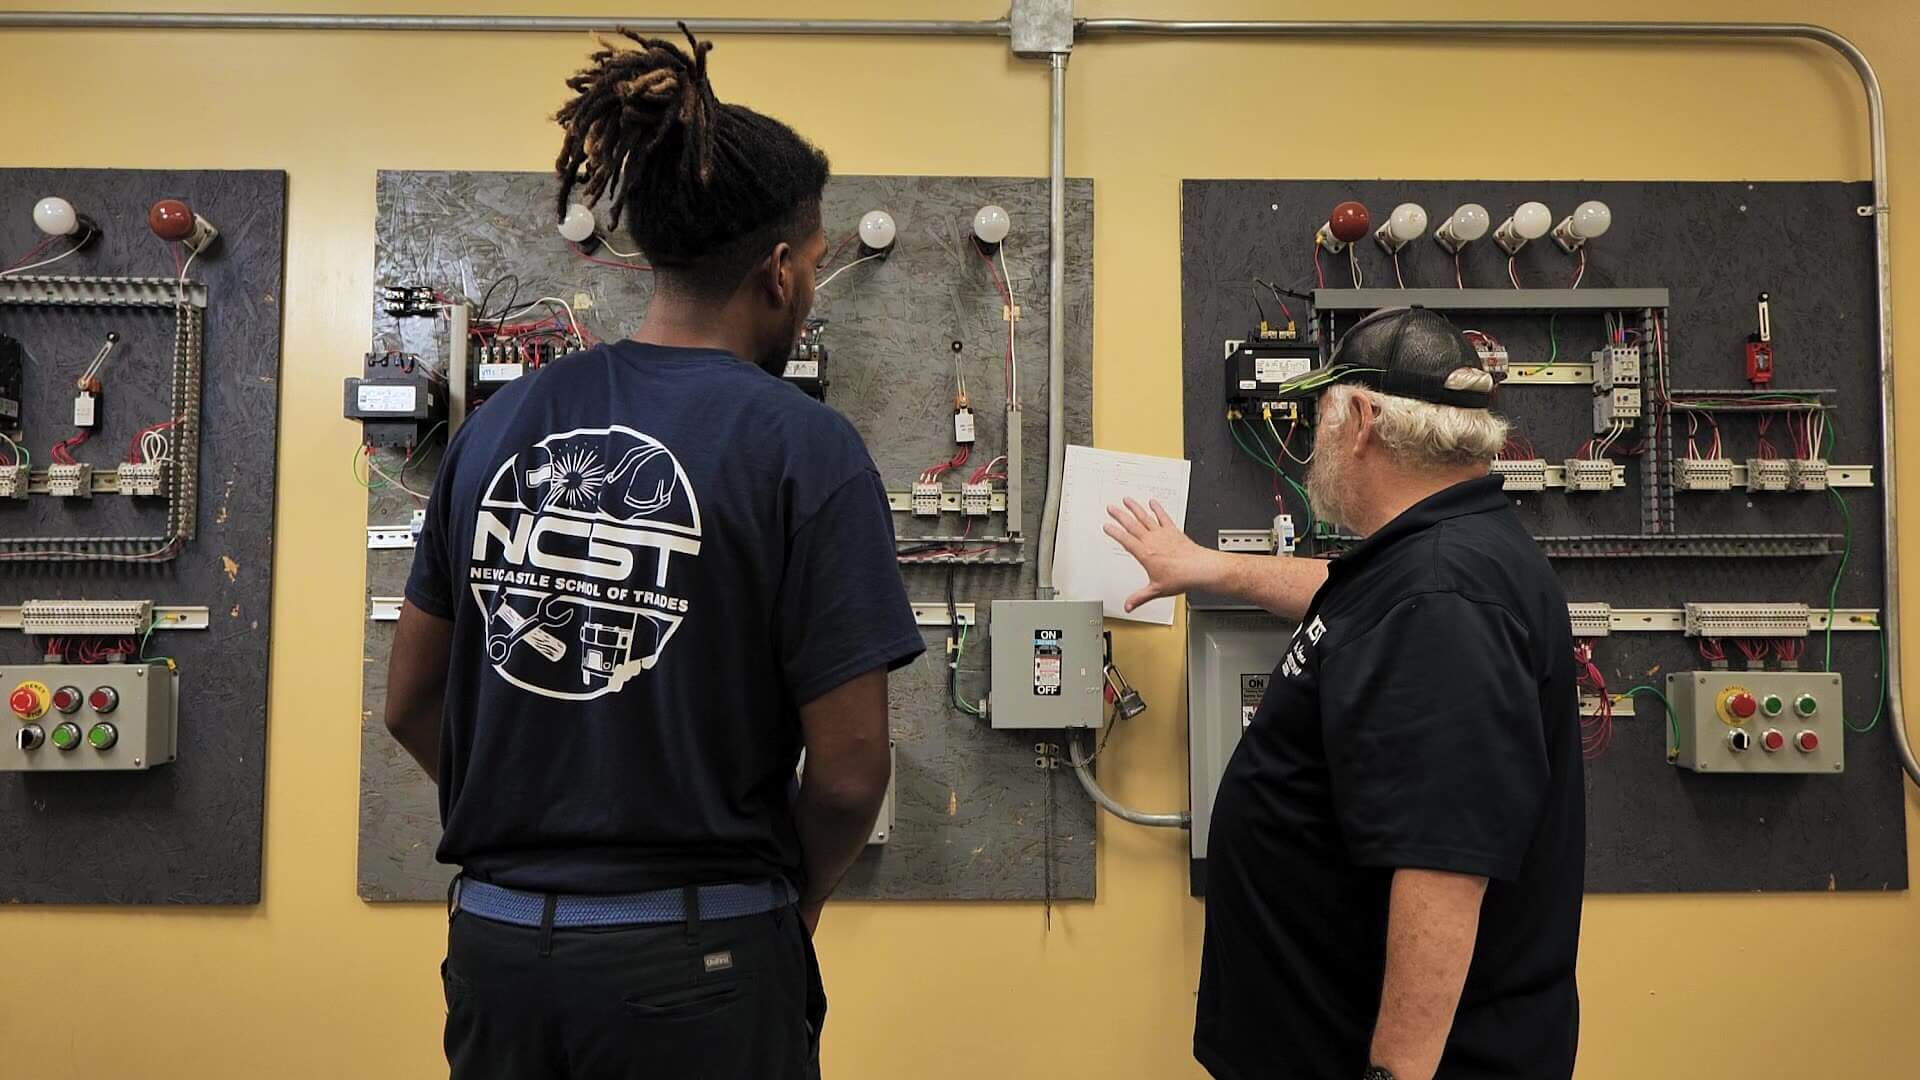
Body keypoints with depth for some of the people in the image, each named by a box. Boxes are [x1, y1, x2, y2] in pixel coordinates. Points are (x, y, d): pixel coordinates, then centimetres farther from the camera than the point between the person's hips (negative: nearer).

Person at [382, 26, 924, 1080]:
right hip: (696, 955, -4)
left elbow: (411, 700, 7)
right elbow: (848, 767, -15)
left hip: (496, 944, 5)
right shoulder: (801, 446, -14)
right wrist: (795, 900, 4)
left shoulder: (496, 424, 2)